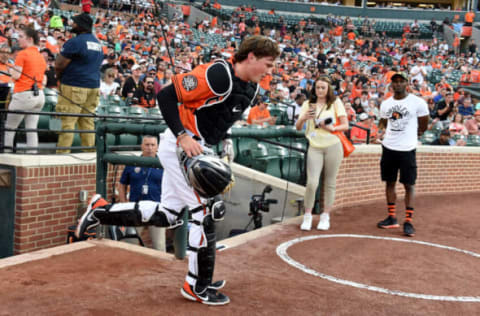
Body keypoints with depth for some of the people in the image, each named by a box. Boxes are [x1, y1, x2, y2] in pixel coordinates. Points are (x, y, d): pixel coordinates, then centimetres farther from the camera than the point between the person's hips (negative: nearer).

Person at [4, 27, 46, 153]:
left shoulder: (22, 54, -7)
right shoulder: (41, 57, 15)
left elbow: (16, 76, -11)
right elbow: (43, 80, 16)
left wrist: (10, 70, 7)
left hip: (24, 94, -7)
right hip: (39, 95, 7)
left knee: (9, 127, 4)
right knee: (32, 128, 6)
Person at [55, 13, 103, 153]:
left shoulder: (75, 42, -10)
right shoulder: (98, 43, 15)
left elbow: (59, 65, -11)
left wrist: (59, 76, 10)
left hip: (74, 87, -8)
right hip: (94, 86, 8)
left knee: (67, 121, -6)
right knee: (87, 121, 9)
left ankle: (62, 153, -6)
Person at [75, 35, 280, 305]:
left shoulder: (251, 89, 7)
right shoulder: (217, 74, -21)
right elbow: (166, 96, -21)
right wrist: (183, 136, -26)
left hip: (194, 149, 10)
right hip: (179, 145, -10)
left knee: (167, 216, 13)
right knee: (205, 210, -7)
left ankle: (101, 211, 25)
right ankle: (198, 286, 7)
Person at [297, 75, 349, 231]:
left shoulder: (336, 102, 6)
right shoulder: (308, 104, 11)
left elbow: (345, 125, 2)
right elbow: (297, 127, 7)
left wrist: (333, 128, -17)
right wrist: (303, 118, -14)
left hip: (333, 146, -1)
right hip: (314, 147, 1)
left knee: (330, 183, 4)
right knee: (312, 183, -10)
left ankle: (325, 216, 15)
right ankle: (307, 216, 5)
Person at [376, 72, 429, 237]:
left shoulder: (418, 102, -7)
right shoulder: (385, 104, 7)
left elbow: (423, 125, 3)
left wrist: (410, 134, 11)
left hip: (407, 149, -4)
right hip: (388, 148, 5)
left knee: (409, 185, -1)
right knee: (389, 182, 10)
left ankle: (408, 221, 3)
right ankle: (392, 218, 20)